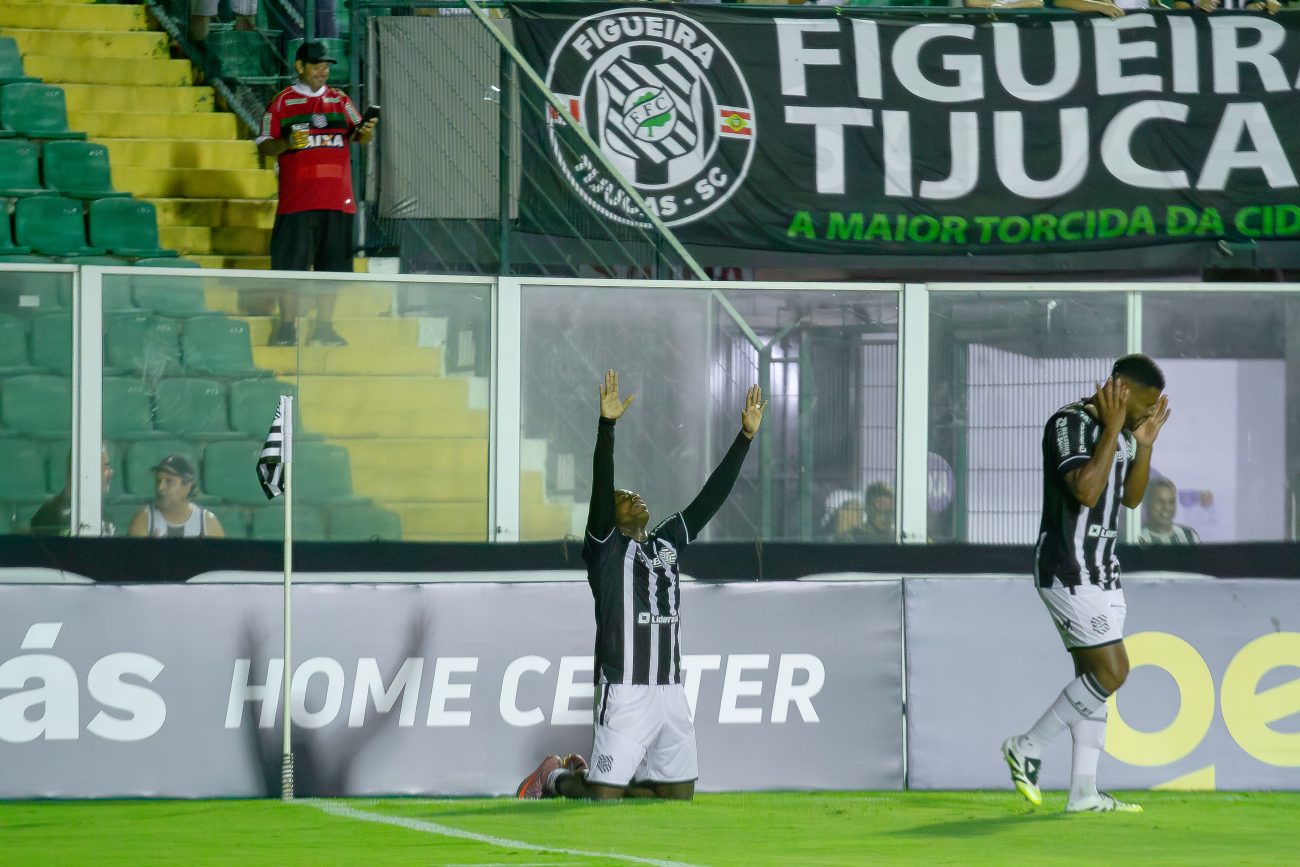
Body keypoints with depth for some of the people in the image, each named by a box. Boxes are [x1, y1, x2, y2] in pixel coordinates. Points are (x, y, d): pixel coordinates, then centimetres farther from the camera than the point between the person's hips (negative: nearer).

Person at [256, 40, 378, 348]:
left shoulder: (340, 100, 14)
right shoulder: (282, 102, 6)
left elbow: (359, 137, 4)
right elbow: (264, 146, 3)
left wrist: (365, 133, -19)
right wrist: (286, 143, -17)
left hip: (337, 199, 3)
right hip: (296, 200, -3)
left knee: (331, 264, 4)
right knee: (291, 264, -6)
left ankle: (324, 327, 11)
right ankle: (287, 326, 0)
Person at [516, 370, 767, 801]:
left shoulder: (668, 542, 16)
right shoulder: (605, 547, -1)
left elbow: (712, 496, 13)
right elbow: (601, 489, -16)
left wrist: (745, 435, 6)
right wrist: (607, 425, -28)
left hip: (670, 692, 6)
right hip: (624, 692, -6)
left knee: (679, 794, 10)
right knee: (604, 795, -9)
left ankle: (585, 773, 29)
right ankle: (556, 778, 24)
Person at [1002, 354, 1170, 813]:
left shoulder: (1119, 431, 14)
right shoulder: (1071, 422, -16)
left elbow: (1131, 497, 19)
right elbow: (1086, 491, -27)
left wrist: (1144, 444, 7)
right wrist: (1113, 430, -22)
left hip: (1101, 571, 10)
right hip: (1067, 571, -10)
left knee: (1094, 676, 7)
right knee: (1111, 671, -13)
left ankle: (1083, 791, 8)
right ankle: (1028, 747, 0)